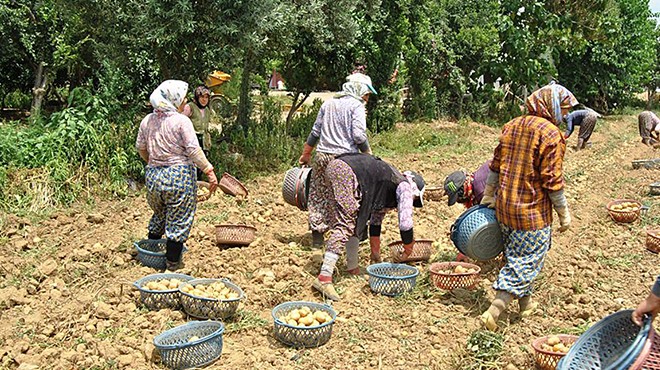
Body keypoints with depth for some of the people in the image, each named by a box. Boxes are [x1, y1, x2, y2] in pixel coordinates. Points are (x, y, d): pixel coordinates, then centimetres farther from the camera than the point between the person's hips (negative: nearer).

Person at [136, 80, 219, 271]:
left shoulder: (147, 120, 6)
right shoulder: (181, 121, -12)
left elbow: (141, 148, 15)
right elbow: (194, 151, -16)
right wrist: (209, 171, -11)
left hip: (153, 175, 6)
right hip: (179, 176, -6)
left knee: (158, 217, 25)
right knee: (178, 224, 4)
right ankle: (172, 266, 10)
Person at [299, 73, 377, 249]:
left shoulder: (328, 104, 17)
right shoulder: (356, 105, -2)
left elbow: (315, 132, 19)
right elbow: (359, 135, -14)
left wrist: (306, 154, 27)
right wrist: (369, 155, -1)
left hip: (322, 155, 5)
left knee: (319, 196, 12)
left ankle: (317, 236, 16)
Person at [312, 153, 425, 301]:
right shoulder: (405, 187, 9)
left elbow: (377, 217, 37)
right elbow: (405, 223, 3)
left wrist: (375, 253, 41)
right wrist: (408, 249, 20)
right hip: (347, 172, -10)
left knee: (356, 221, 19)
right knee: (345, 225, -12)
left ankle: (352, 267, 21)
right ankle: (324, 277, -18)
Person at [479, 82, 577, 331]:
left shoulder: (511, 127, 7)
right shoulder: (550, 134, -15)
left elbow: (496, 166, 13)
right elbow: (552, 179, -16)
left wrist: (488, 196, 23)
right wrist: (564, 213, -6)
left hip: (504, 207, 8)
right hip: (532, 212, -7)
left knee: (516, 256, 22)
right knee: (527, 262, 1)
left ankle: (526, 303, 37)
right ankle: (493, 313, -5)